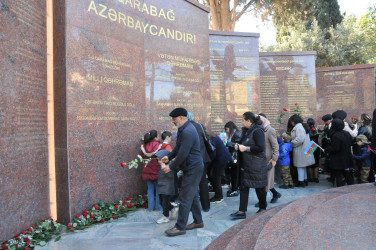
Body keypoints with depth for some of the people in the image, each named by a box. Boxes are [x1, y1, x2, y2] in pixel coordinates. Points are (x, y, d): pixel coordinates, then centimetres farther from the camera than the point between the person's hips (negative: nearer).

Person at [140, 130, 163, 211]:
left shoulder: (144, 147, -3)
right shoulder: (158, 146, -15)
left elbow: (142, 158, 7)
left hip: (147, 171, 3)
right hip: (157, 171, -3)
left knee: (150, 189, 12)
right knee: (158, 189, 9)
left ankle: (150, 207, 16)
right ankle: (159, 207, 16)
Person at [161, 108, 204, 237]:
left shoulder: (187, 132, -23)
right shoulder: (184, 129, 11)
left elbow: (183, 154, -24)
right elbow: (178, 147, 21)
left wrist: (171, 167, -15)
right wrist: (169, 156, 11)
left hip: (192, 169, -10)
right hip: (192, 168, 10)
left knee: (185, 198, -4)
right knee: (193, 195, 18)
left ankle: (180, 227, 5)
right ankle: (198, 221, 29)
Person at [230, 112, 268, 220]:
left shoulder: (257, 131, -15)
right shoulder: (246, 131, 11)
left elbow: (261, 148, -22)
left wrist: (246, 148, -22)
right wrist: (238, 146, 4)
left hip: (256, 165, -8)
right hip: (245, 164, 8)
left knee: (259, 187, 8)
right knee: (243, 186, 4)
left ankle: (263, 208, 28)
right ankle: (242, 211, 7)